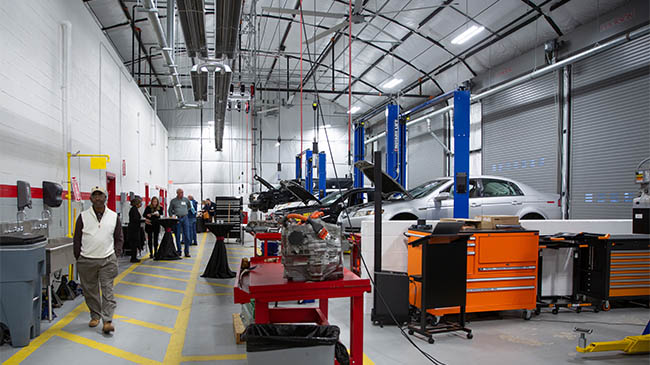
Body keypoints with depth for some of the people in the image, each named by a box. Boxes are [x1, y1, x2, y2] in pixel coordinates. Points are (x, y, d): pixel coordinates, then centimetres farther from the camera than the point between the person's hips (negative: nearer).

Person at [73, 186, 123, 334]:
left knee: (107, 290, -4)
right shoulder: (83, 216, 1)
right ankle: (95, 316, 26)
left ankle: (107, 321, -3)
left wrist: (115, 255, 3)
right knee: (90, 291, 10)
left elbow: (119, 238, 11)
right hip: (86, 261, 1)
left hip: (108, 261, -1)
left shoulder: (114, 216, 4)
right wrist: (78, 258, 2)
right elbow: (77, 239, 6)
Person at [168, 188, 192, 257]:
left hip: (185, 218, 1)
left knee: (187, 236, -4)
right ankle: (178, 251, 13)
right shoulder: (173, 201, 4)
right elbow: (170, 210, 9)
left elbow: (189, 206, 25)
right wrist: (172, 216, -4)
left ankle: (187, 252, 1)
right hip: (177, 219, -1)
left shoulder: (186, 199, 8)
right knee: (177, 236, 4)